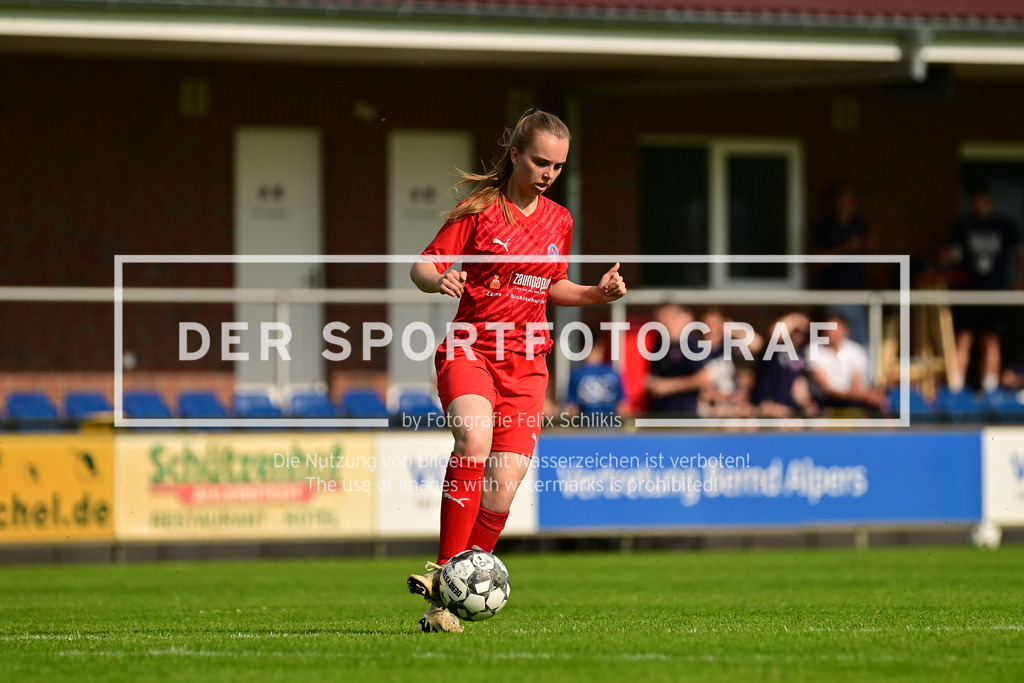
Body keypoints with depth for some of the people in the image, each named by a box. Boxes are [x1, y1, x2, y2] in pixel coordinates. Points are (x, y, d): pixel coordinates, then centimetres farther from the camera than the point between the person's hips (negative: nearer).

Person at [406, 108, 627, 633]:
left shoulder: (558, 221, 12)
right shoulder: (479, 211, -2)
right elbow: (422, 265, -2)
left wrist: (594, 294, 7)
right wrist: (439, 280, -25)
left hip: (526, 363, 4)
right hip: (470, 348, -4)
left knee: (503, 487, -8)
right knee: (475, 436, -34)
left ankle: (445, 603, 4)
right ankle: (446, 570, -32)